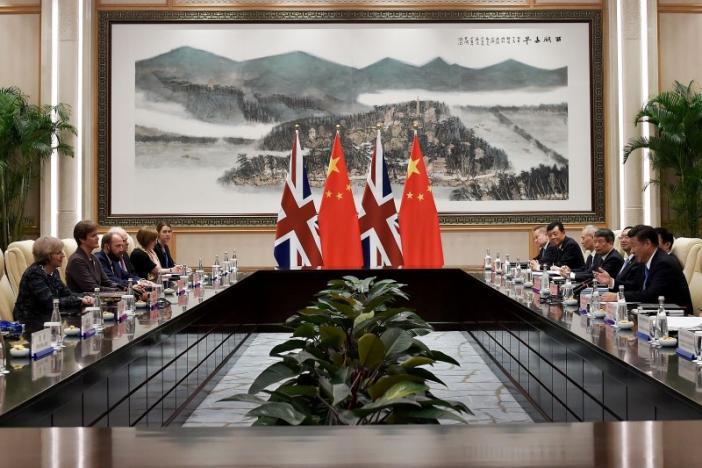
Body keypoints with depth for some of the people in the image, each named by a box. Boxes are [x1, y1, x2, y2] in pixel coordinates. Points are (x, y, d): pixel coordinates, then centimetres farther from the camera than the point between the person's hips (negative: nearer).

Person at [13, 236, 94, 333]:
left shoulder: (54, 271, 7)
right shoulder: (34, 273, -18)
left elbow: (65, 293, 7)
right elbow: (50, 302, -25)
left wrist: (83, 298, -14)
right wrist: (79, 300, -22)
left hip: (48, 318, 8)